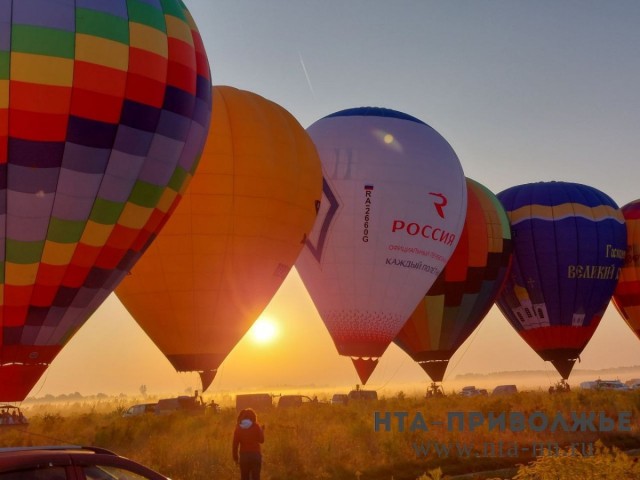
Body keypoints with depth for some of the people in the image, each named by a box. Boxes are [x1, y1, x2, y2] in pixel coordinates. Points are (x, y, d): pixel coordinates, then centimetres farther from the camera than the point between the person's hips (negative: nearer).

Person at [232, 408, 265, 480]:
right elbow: (261, 440, 1)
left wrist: (235, 457, 6)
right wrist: (262, 430, 16)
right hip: (255, 454, -1)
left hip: (243, 455, 1)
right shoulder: (256, 426, -3)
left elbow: (235, 444, -1)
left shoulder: (238, 428, 1)